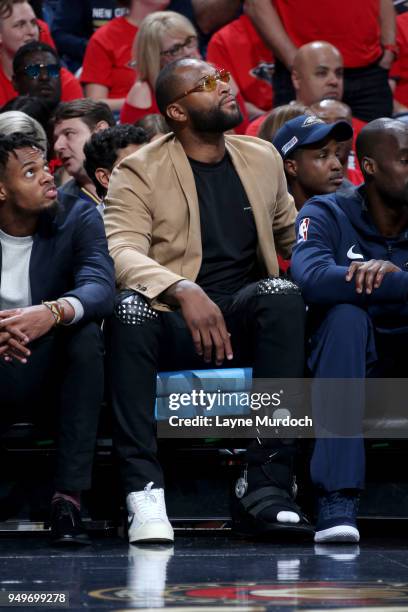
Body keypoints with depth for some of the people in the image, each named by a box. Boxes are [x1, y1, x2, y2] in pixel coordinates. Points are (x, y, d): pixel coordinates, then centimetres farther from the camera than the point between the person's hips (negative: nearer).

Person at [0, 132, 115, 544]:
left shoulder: (77, 220, -4)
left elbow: (100, 289, -23)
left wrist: (52, 313, -46)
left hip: (53, 379, 0)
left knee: (86, 334, -32)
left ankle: (69, 498, -32)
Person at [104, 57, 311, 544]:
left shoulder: (263, 159, 15)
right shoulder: (139, 171, 0)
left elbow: (293, 235, 29)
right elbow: (121, 251, -16)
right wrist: (183, 290, -33)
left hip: (243, 321, 3)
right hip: (172, 326, -3)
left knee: (283, 295, -31)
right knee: (129, 306, -36)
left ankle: (265, 486, -33)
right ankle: (143, 490, -41)